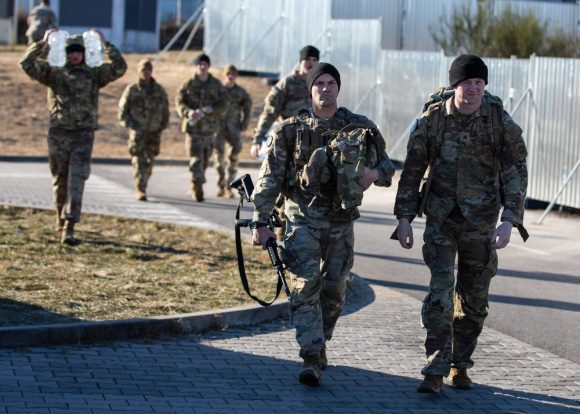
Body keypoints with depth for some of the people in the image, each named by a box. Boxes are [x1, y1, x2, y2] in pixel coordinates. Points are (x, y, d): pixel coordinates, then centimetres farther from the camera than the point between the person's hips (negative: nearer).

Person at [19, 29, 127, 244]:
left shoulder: (94, 74, 6)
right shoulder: (54, 72, 5)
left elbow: (119, 67, -5)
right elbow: (27, 63, -5)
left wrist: (105, 43, -4)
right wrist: (44, 42, -7)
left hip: (84, 133, -1)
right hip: (59, 132, 1)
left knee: (77, 181, -10)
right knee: (60, 180, 11)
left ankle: (69, 228, -15)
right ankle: (61, 217, 33)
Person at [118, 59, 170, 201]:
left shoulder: (159, 90, 8)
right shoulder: (131, 90, 1)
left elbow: (165, 111, 17)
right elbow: (123, 111, 3)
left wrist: (162, 126, 7)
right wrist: (131, 125, -8)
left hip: (154, 132, 3)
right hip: (137, 132, -3)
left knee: (149, 162, 8)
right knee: (139, 160, -13)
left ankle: (142, 187, 25)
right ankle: (140, 191, -17)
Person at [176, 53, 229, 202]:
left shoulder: (216, 85, 8)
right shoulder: (188, 85, 1)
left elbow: (224, 103, 4)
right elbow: (179, 102, -3)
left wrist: (212, 109, -15)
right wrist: (188, 112, -23)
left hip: (210, 127, 3)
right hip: (193, 127, -3)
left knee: (205, 159, 9)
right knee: (196, 158, -12)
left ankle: (194, 187, 23)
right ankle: (197, 186, -16)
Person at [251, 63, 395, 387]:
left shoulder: (360, 128, 2)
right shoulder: (290, 130, -2)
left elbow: (386, 165, 10)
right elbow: (270, 179, -1)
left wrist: (374, 173, -15)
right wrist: (260, 222, -6)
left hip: (341, 222, 2)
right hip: (303, 218, -2)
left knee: (334, 290, 10)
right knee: (306, 285, -15)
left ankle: (320, 344, 32)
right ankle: (312, 360, -18)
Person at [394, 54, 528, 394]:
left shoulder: (500, 121, -7)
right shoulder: (433, 118, -4)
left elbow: (515, 173, -7)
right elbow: (413, 170, 3)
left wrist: (510, 221, -17)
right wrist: (404, 217, -1)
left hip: (480, 222, 0)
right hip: (440, 219, 0)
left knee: (474, 300, 8)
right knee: (440, 290, -13)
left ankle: (460, 366, 25)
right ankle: (436, 371, -12)